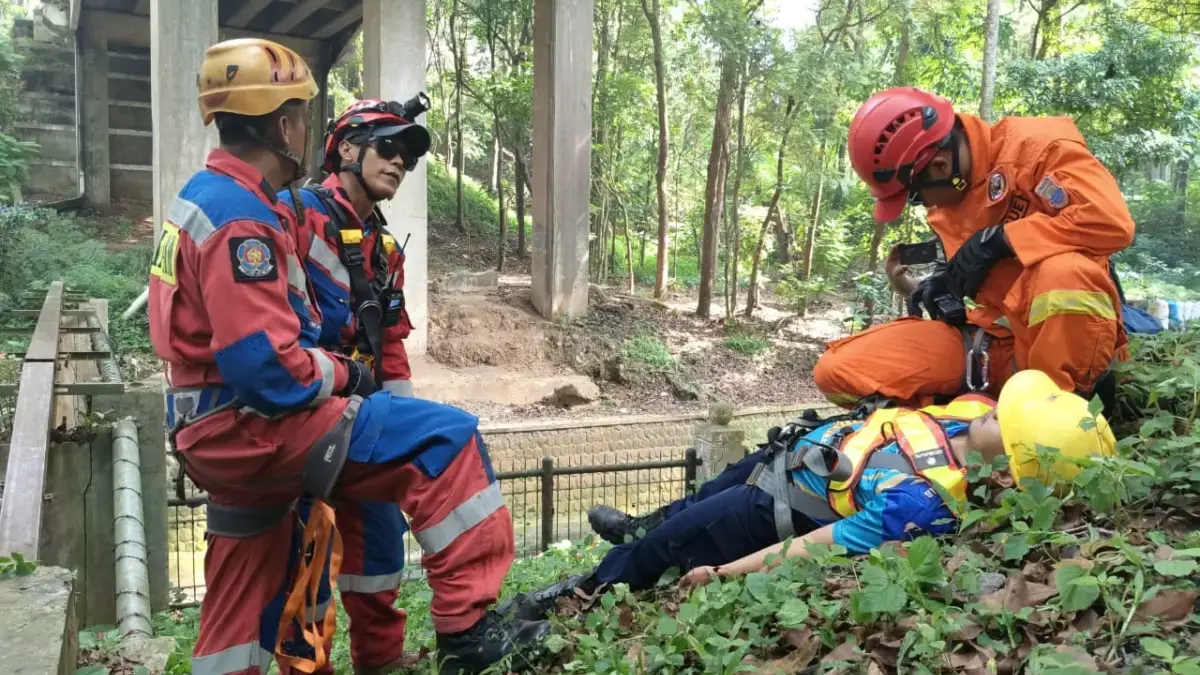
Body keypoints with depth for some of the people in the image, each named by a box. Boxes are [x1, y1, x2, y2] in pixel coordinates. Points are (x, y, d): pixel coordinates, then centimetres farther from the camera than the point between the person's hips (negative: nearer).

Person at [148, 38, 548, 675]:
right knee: (446, 438, -13)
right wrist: (340, 375, -10)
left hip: (220, 431, 11)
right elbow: (266, 366, -28)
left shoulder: (203, 196, 13)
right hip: (252, 426, -11)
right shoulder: (241, 217, -19)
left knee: (245, 601, 23)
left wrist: (332, 366, 8)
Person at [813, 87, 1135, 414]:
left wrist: (997, 239, -24)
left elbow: (1112, 221, -27)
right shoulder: (947, 190, 7)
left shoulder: (1035, 146, -14)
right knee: (838, 371, -9)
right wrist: (936, 289, 0)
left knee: (1064, 271, -42)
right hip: (993, 335, 5)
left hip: (1062, 328, -5)